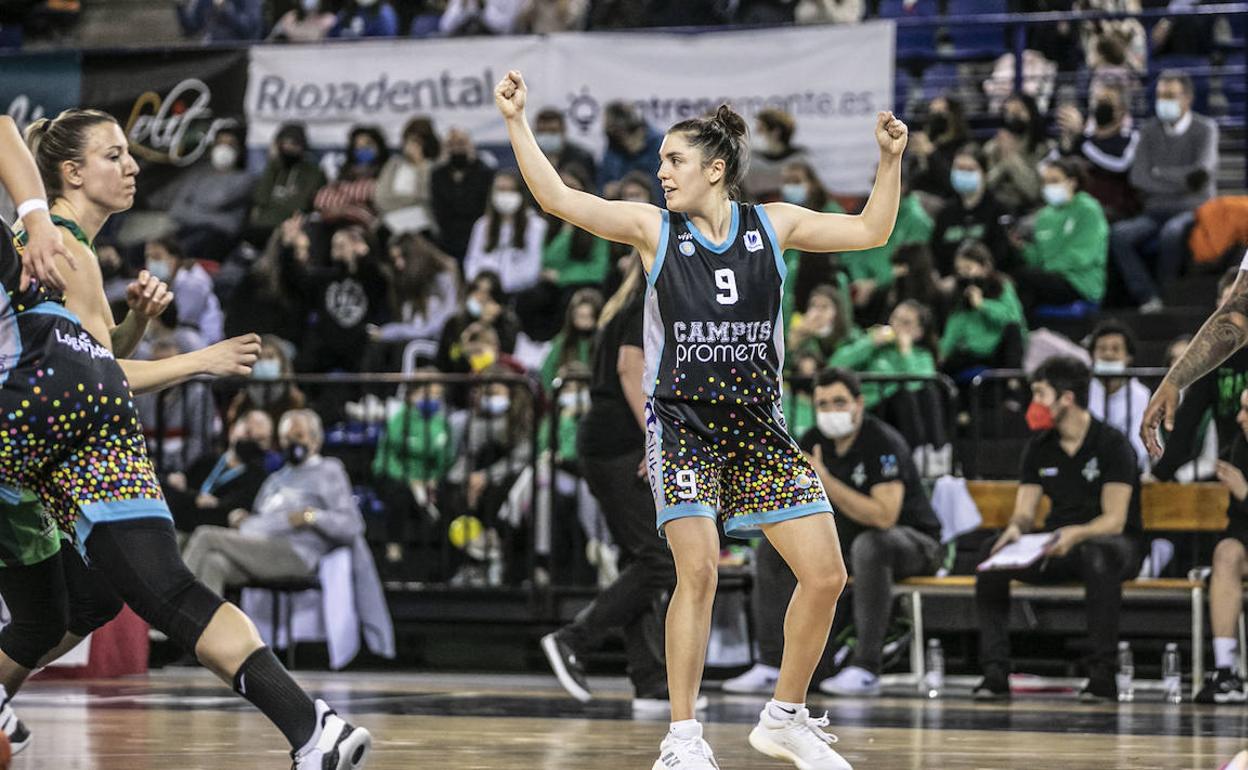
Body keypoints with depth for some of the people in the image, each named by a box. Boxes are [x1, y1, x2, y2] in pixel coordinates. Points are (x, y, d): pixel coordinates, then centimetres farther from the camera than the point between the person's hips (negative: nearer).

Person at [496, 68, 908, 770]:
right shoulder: (653, 228, -1)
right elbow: (558, 198, -10)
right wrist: (517, 121, -18)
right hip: (683, 426, -3)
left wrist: (892, 160, -2)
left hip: (759, 426, 3)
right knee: (699, 572, -17)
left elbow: (871, 232, 10)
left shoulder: (773, 225, 4)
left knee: (826, 575, -3)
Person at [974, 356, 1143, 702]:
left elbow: (1115, 520, -17)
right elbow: (1024, 511, 4)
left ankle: (1104, 674, -38)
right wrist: (1015, 528, -22)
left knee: (1097, 555, -42)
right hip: (1056, 549, 5)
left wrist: (1076, 534, -38)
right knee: (992, 553, -22)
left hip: (1107, 542, -5)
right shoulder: (1040, 448, 9)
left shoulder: (1111, 444, -9)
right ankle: (995, 671, -25)